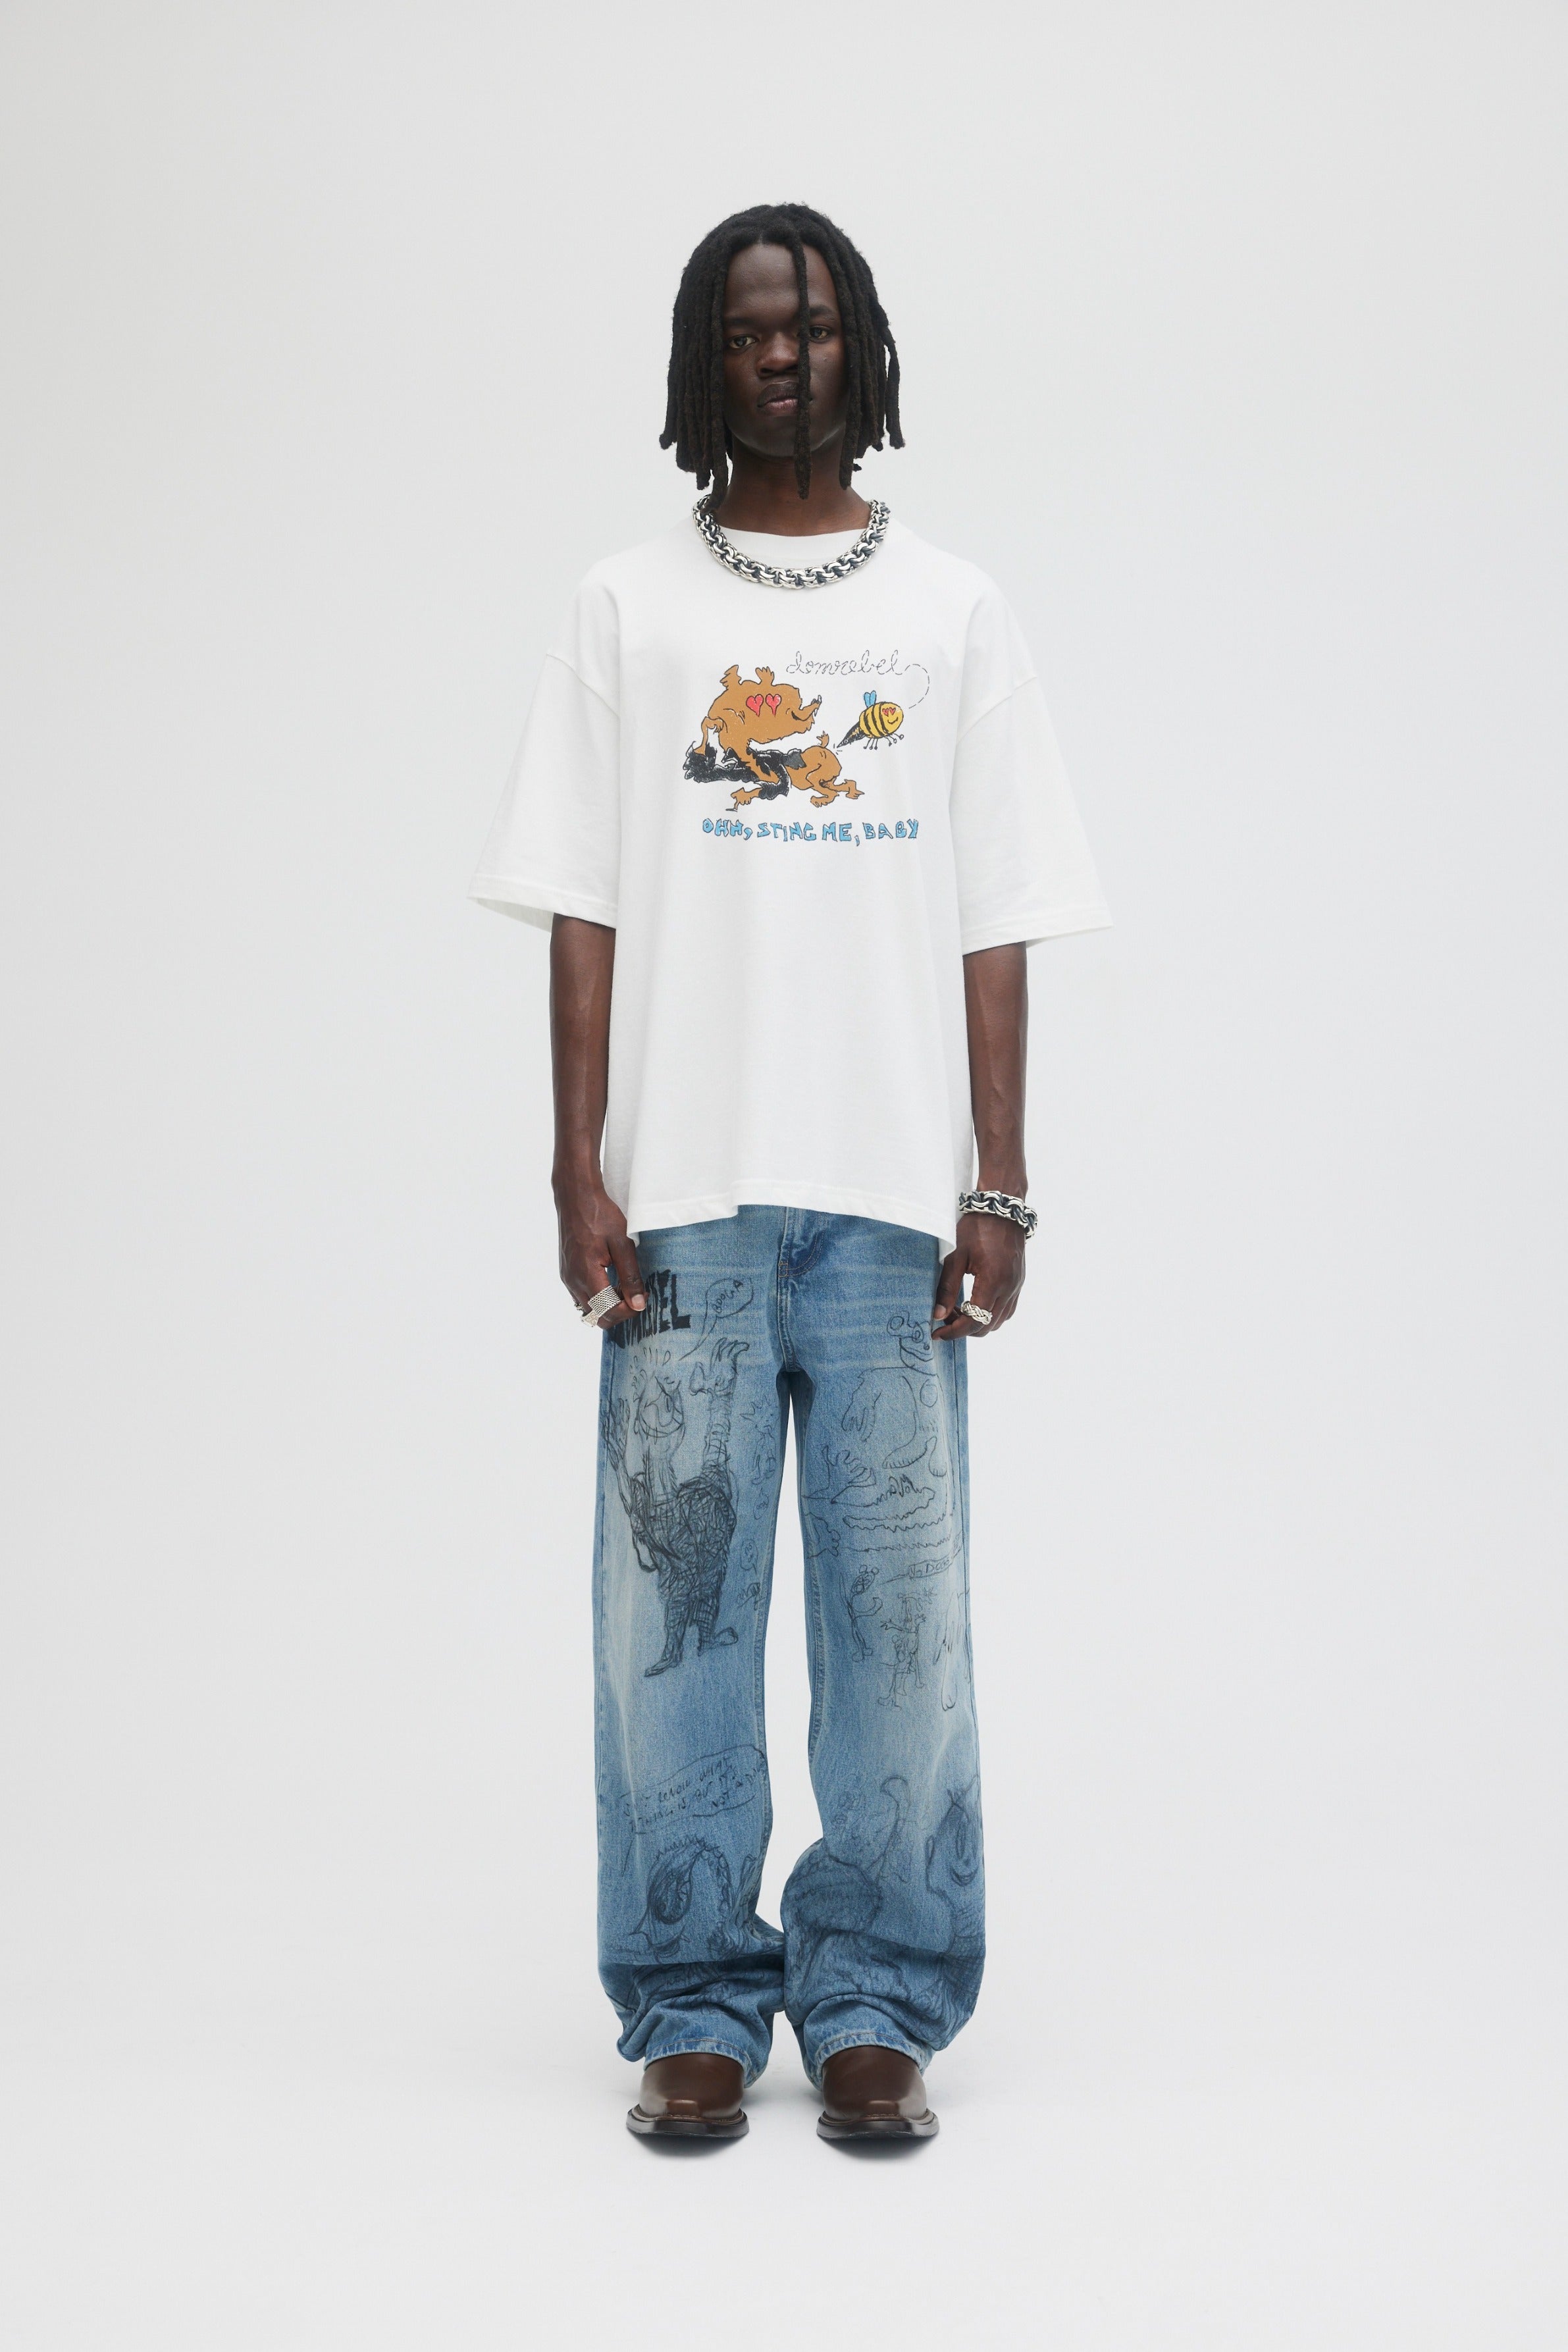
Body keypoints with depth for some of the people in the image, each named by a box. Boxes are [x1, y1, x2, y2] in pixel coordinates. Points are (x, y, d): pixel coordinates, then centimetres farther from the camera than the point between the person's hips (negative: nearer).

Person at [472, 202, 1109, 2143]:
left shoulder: (953, 616, 11)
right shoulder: (627, 611, 10)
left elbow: (994, 926, 7)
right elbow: (583, 912, 5)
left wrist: (999, 1186, 0)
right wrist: (580, 1169, -4)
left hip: (893, 1196, 0)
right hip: (684, 1196, 0)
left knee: (897, 1603, 2)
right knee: (674, 1598, 2)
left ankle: (875, 2001, 13)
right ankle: (692, 2005, 13)